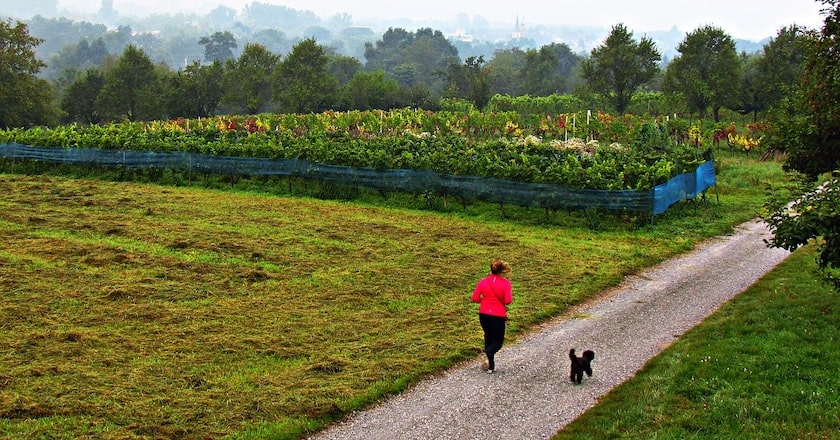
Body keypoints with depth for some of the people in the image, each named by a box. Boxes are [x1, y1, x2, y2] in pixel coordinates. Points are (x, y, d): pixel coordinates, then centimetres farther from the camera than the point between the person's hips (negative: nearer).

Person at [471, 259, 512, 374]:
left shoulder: (482, 282, -3)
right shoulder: (505, 283, -12)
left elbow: (474, 298, -3)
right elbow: (508, 300, -17)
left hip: (484, 314, 3)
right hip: (498, 316, -3)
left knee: (489, 337, 21)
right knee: (498, 341, 12)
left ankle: (490, 366, 20)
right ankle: (488, 354, -21)